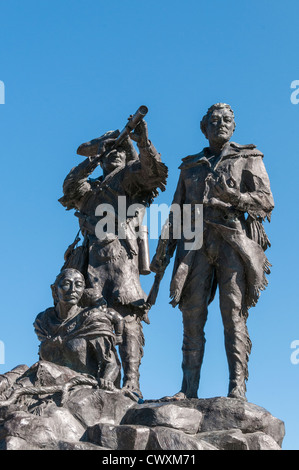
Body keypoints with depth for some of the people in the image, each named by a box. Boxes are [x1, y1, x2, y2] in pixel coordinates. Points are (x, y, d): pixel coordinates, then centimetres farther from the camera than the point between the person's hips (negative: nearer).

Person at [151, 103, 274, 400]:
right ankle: (189, 390, -6)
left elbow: (266, 201, 4)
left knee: (233, 313, -12)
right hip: (196, 241, 3)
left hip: (233, 240, -2)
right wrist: (163, 250, 13)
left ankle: (237, 388, -15)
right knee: (192, 314, -6)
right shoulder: (190, 166, 25)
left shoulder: (248, 158, 17)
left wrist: (234, 197, -14)